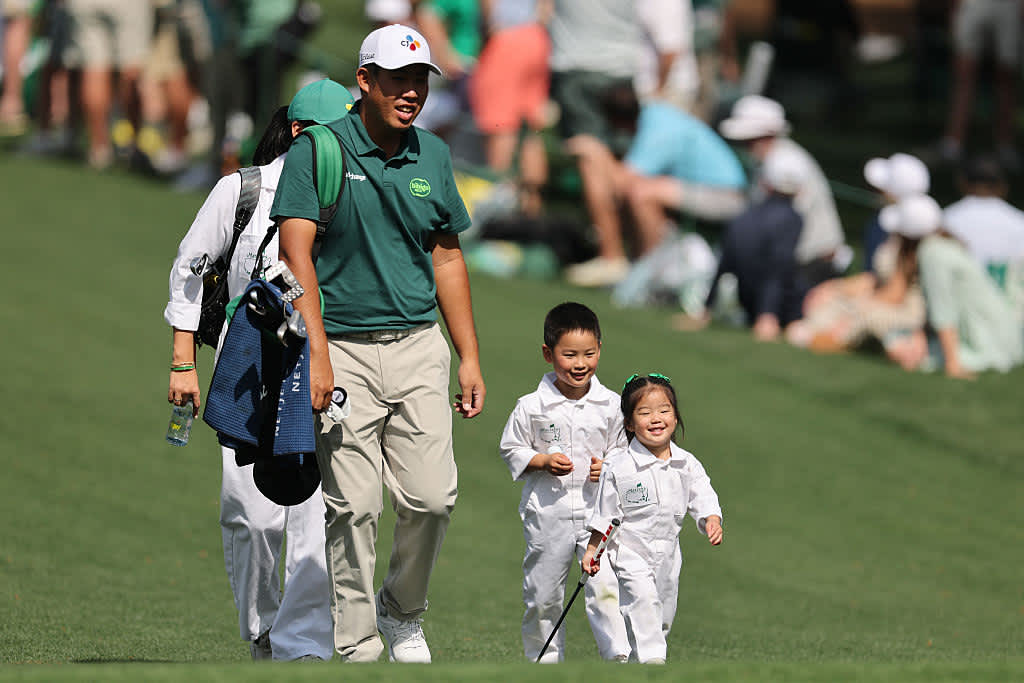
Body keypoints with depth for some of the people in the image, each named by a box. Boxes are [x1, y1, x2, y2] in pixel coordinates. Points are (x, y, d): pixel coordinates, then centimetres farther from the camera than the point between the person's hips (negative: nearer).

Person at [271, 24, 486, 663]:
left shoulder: (433, 155, 10)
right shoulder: (317, 151, -5)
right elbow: (297, 253, -12)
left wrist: (470, 359, 13)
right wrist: (316, 354, -21)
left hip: (419, 346, 4)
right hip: (344, 349, -4)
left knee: (432, 498, -3)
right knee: (354, 507, -6)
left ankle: (403, 611, 22)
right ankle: (358, 648, 2)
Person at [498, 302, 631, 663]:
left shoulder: (610, 406, 1)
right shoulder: (532, 406, -4)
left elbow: (622, 450, 13)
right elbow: (511, 449, 5)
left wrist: (609, 465, -8)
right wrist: (543, 461, -12)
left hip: (597, 511, 0)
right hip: (547, 512, 0)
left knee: (606, 588, -13)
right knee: (543, 595, 9)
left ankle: (620, 655, -13)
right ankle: (543, 659, 24)